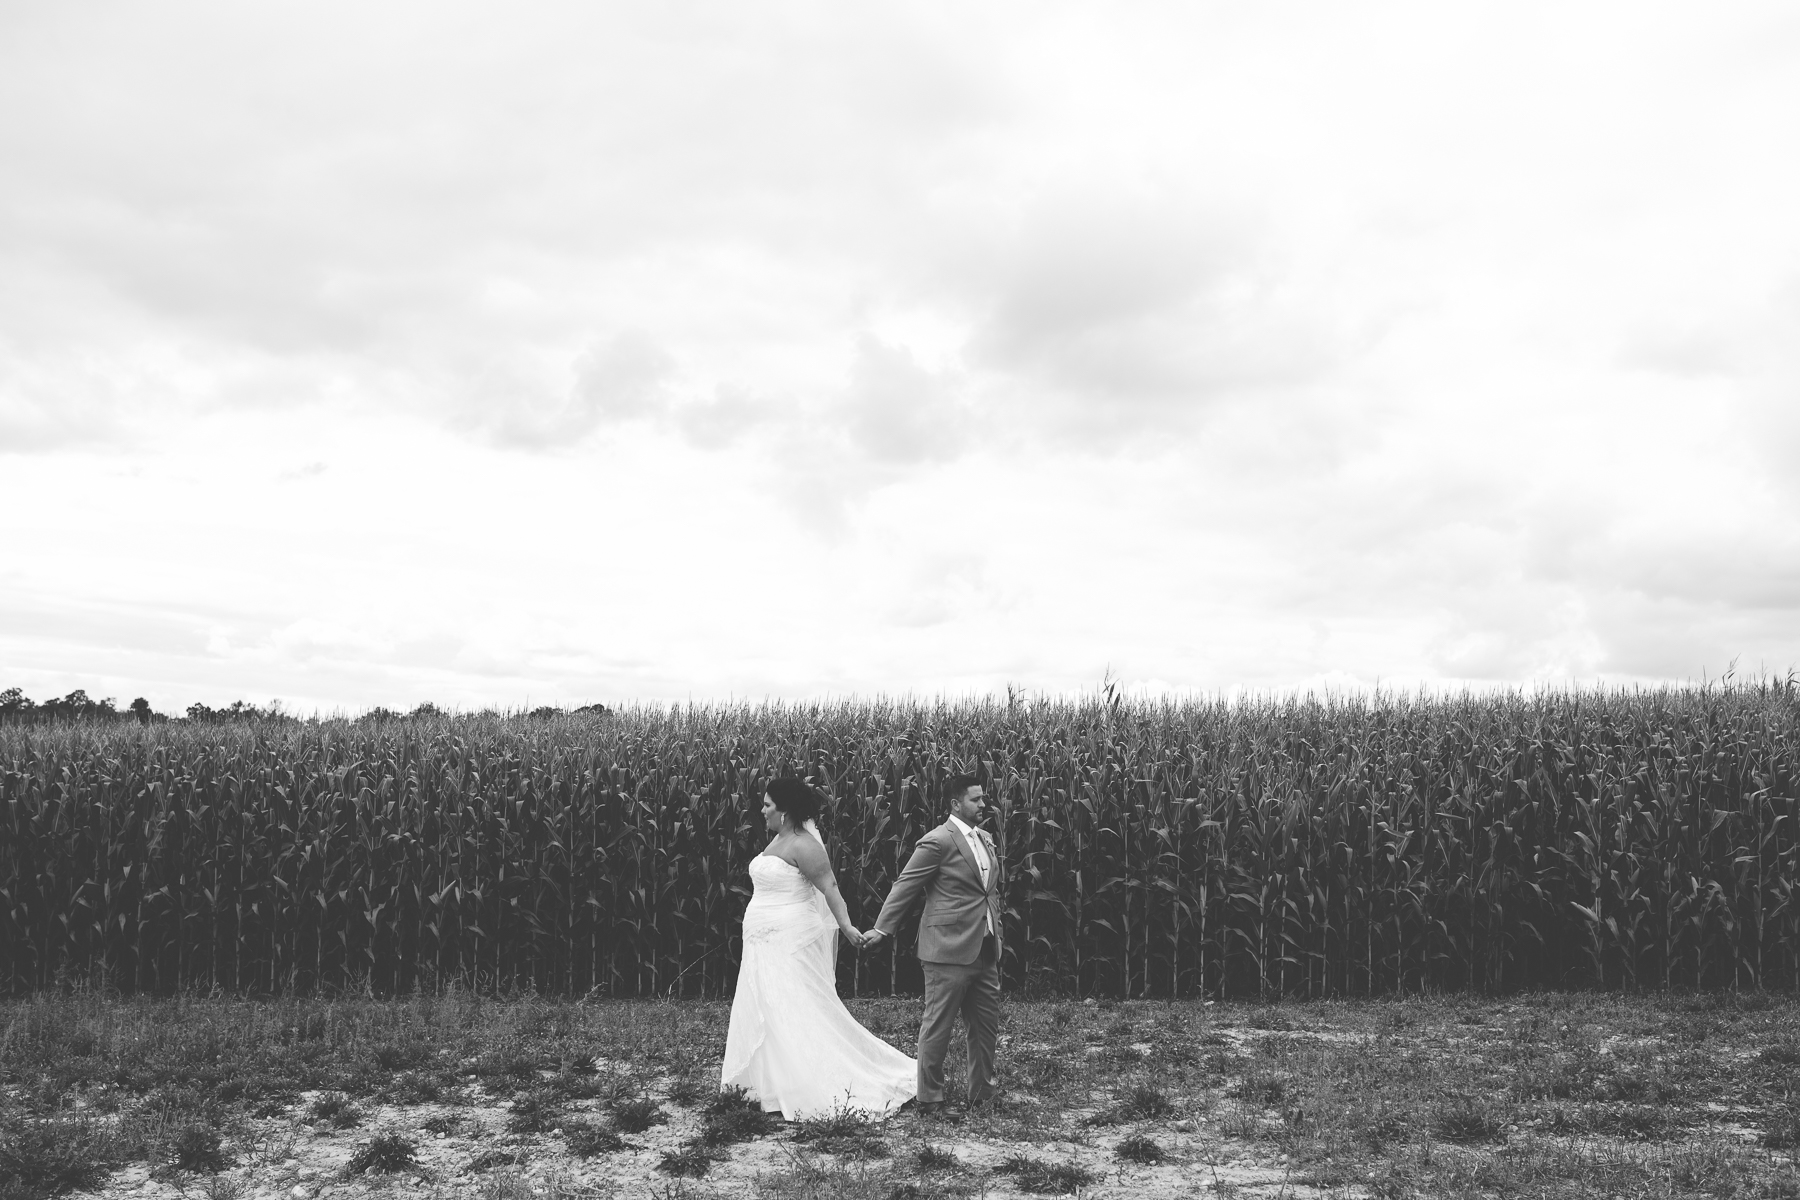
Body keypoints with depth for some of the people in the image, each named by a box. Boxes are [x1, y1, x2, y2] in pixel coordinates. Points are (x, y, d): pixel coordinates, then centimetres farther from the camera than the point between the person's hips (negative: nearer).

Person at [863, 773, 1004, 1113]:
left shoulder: (986, 839, 14)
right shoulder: (938, 842, -11)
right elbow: (905, 886, -10)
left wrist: (997, 933, 19)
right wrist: (882, 928, -11)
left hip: (984, 951, 8)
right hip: (948, 949, -8)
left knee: (986, 1025, 13)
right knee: (937, 1027, 1)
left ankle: (981, 1092, 26)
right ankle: (929, 1098, 12)